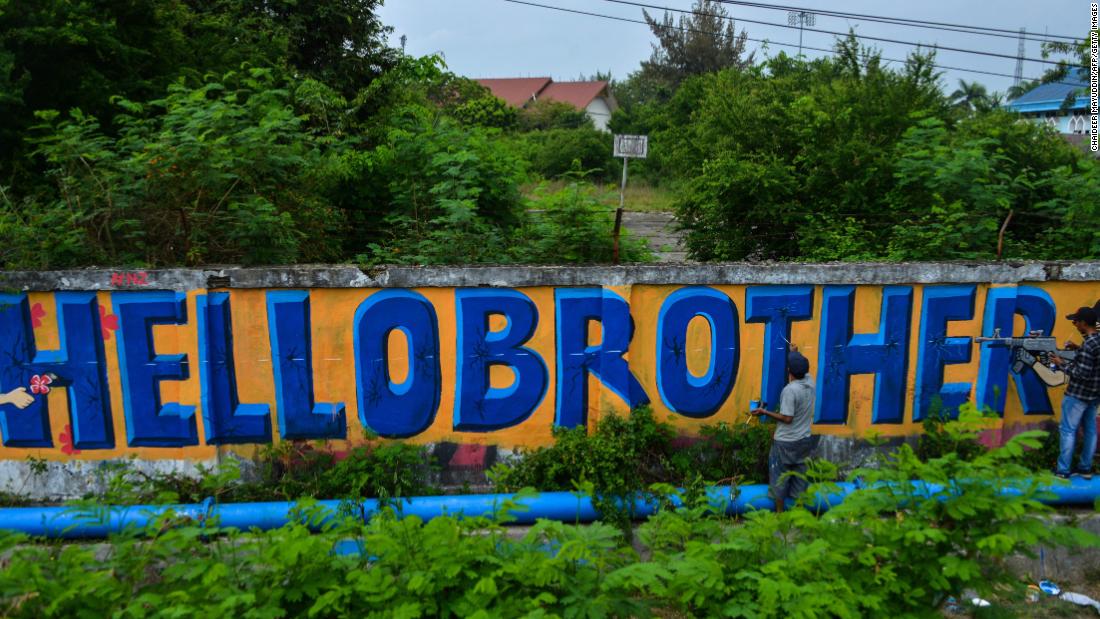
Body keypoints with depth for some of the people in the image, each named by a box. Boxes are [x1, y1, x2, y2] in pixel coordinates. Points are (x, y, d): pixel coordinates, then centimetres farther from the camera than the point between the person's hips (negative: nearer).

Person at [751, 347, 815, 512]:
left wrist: (764, 412, -15)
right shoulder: (810, 382, -3)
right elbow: (803, 370, 22)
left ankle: (780, 513, 15)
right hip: (804, 439, 7)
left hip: (786, 442, -7)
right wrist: (796, 354, 34)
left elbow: (787, 418, -23)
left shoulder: (790, 390, -24)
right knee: (799, 476, 15)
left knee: (780, 477, 7)